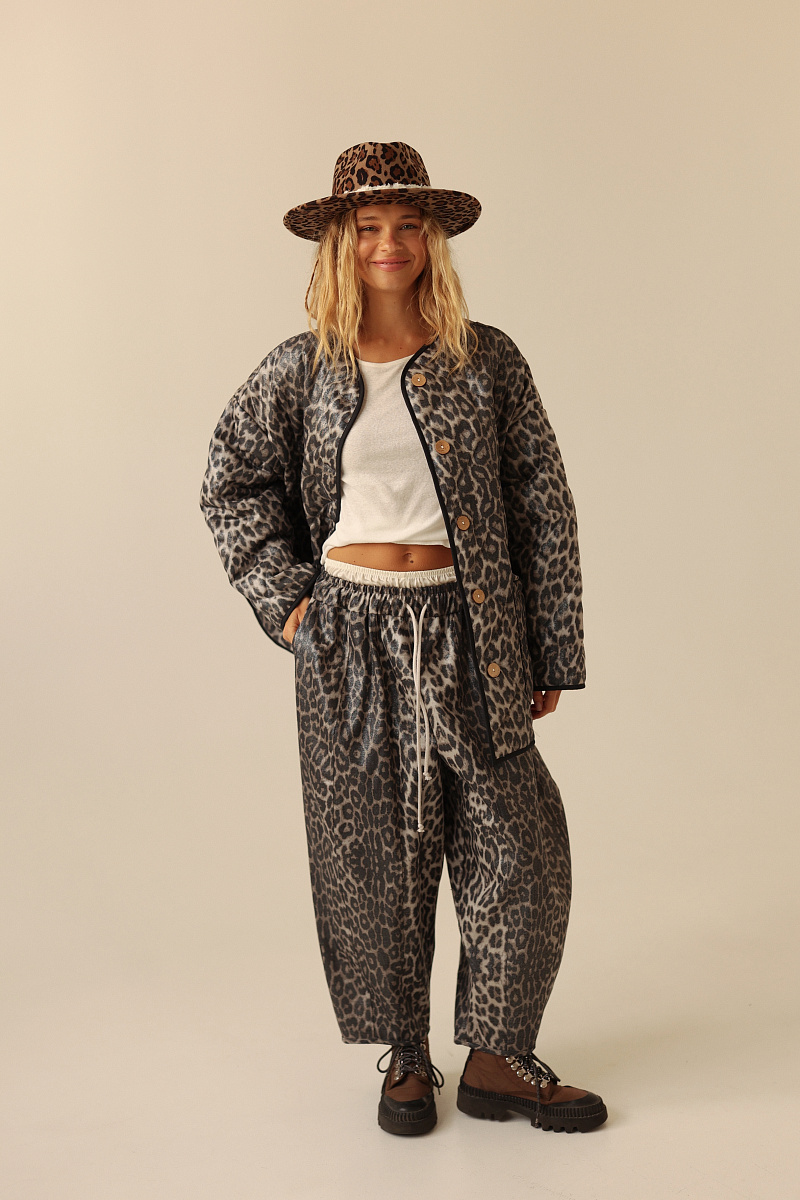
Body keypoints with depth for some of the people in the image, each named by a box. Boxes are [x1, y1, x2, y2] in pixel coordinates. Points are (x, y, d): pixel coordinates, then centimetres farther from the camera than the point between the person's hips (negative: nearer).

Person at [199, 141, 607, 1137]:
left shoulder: (487, 361, 1)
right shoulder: (301, 371, 2)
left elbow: (542, 505, 3)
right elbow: (229, 485, 12)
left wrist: (552, 654, 1)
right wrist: (285, 598, 2)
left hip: (464, 634, 1)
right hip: (352, 636, 0)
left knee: (518, 841, 0)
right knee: (374, 853, 7)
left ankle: (497, 1059, 18)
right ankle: (405, 1057, 26)